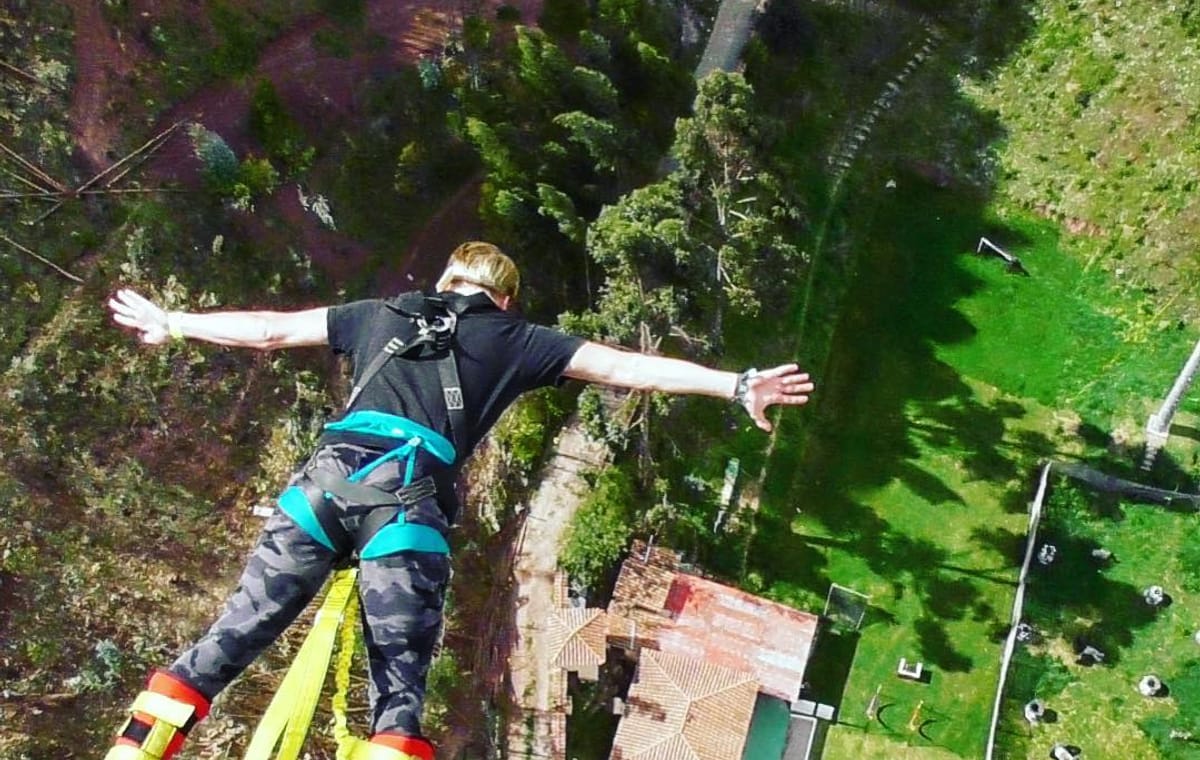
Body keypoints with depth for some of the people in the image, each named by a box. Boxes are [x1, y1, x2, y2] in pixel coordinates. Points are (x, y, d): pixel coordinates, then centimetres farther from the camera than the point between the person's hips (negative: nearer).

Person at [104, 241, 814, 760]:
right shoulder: (517, 340, 21)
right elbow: (624, 366, 16)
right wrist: (738, 385, 17)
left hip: (329, 475, 3)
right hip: (411, 496, -2)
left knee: (230, 640, 7)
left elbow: (268, 329, 35)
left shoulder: (382, 312, 29)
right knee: (401, 690, 3)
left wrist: (169, 324, 51)